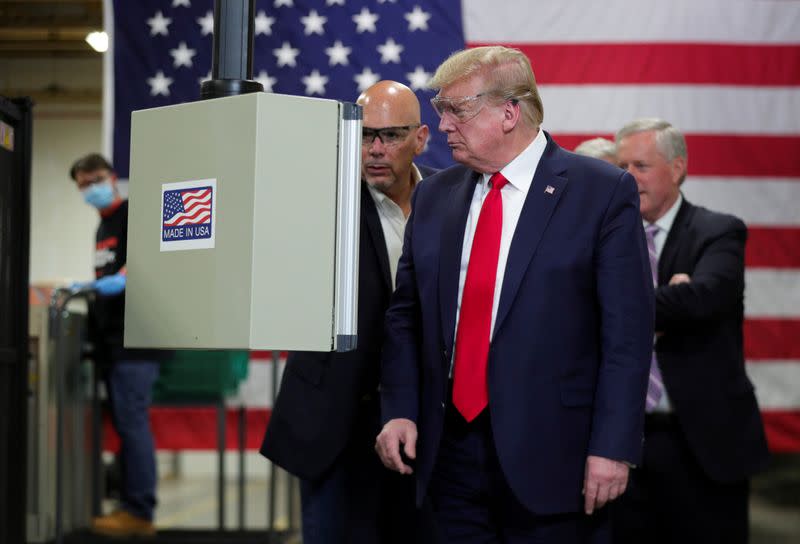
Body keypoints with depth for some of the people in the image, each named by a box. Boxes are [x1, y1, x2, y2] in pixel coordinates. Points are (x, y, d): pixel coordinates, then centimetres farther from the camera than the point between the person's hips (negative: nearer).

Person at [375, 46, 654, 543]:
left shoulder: (604, 192, -5)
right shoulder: (433, 196, 11)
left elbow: (627, 330, -8)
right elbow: (406, 315, 14)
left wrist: (613, 447, -13)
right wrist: (400, 411, 0)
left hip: (549, 454, -4)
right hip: (450, 448, 4)